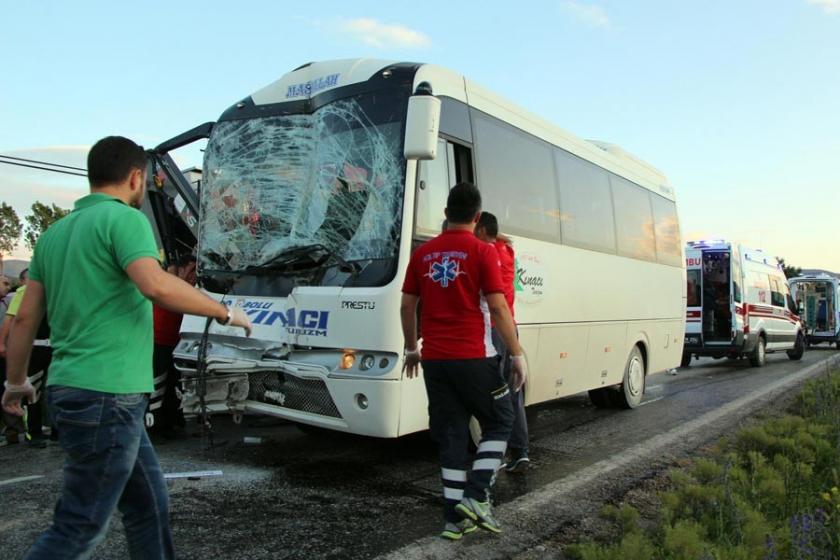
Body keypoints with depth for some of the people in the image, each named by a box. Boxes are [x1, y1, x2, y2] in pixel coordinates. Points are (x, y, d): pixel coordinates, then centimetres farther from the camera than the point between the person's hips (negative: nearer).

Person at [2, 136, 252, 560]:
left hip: (71, 388, 9)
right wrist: (225, 313, -13)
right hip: (106, 395, -9)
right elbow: (157, 286, -25)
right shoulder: (124, 218, -9)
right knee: (80, 526, 1)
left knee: (149, 506, 17)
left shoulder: (55, 232, 15)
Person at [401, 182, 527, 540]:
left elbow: (407, 306, 10)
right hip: (473, 357, -4)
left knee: (451, 434, 11)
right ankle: (475, 496, 3)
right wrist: (517, 355, -4)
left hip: (434, 359, 5)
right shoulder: (482, 251, -6)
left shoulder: (423, 254, 8)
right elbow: (498, 308, -11)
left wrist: (412, 349, 21)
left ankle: (454, 517, 14)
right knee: (499, 422, 14)